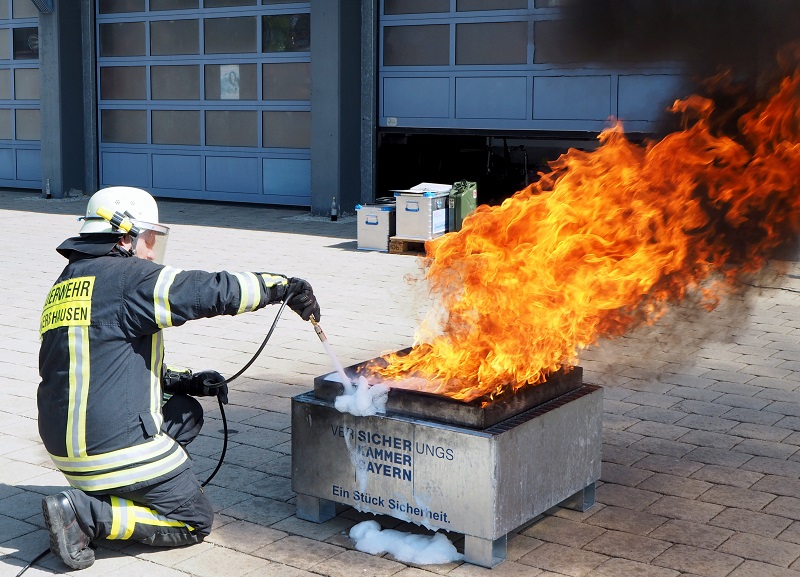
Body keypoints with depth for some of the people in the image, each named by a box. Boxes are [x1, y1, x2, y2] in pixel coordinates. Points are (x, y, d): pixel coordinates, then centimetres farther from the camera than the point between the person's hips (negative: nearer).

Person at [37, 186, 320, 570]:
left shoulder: (67, 282, 16)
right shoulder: (126, 278, -12)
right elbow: (212, 291, -16)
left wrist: (186, 381, 15)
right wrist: (282, 286, -2)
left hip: (65, 441, 9)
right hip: (116, 446, -9)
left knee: (186, 413, 25)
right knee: (195, 523, 6)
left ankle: (97, 493, 10)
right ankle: (87, 513, -9)